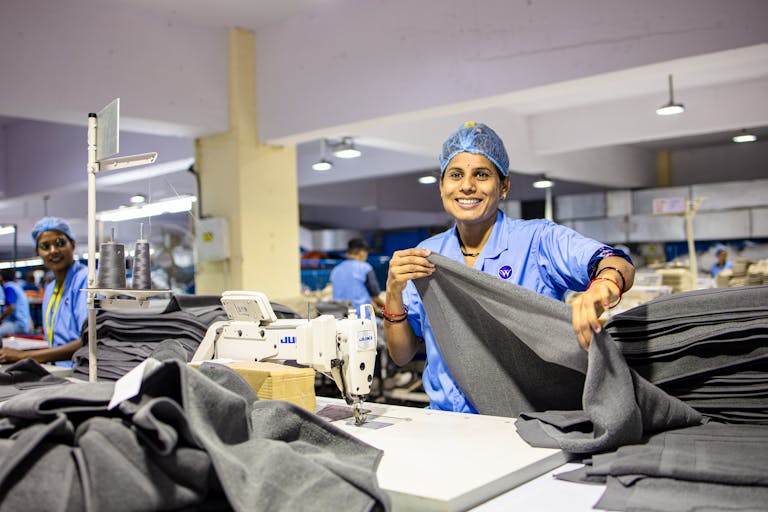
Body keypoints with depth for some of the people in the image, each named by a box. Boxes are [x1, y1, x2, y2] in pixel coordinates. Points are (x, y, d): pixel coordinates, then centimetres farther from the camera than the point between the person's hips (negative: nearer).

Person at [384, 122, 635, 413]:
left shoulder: (538, 240, -3)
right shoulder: (426, 255, 8)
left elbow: (619, 266, -18)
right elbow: (401, 356, 8)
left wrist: (603, 288, -40)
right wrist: (394, 291, -8)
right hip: (446, 422, 4)